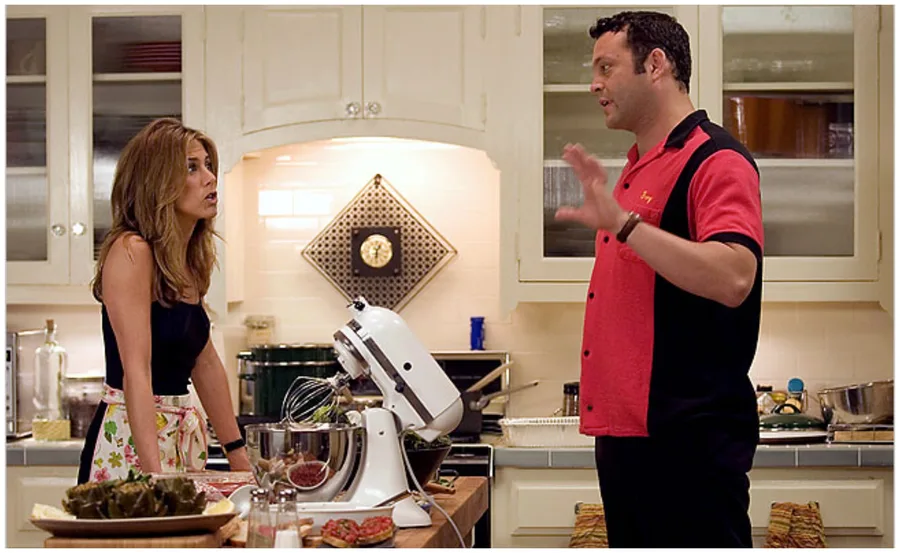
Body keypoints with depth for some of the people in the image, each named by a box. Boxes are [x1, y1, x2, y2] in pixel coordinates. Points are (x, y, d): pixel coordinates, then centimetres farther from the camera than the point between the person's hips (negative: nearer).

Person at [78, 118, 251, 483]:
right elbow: (136, 373, -21)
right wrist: (154, 475, -27)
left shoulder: (189, 259, 12)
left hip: (185, 436, 8)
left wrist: (238, 455, 16)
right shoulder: (131, 251, -13)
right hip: (130, 439, -8)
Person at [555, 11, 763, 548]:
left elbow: (733, 278, -27)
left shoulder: (717, 160, -10)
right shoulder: (636, 170, 18)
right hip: (625, 431, 9)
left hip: (688, 437, -9)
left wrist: (622, 221, -27)